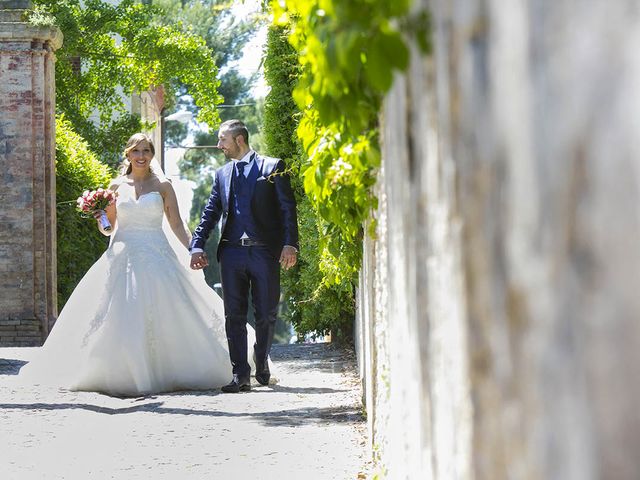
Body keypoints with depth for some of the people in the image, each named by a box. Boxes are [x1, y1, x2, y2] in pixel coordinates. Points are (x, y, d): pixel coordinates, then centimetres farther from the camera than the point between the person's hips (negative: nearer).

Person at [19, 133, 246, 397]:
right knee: (120, 319, -7)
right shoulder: (117, 186, 10)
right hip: (123, 255, 2)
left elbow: (177, 225, 4)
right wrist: (100, 219, -6)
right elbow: (108, 228, 16)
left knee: (160, 318, -7)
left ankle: (161, 373, 2)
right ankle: (122, 374, -3)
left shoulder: (163, 185, 5)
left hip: (157, 256, -1)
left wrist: (194, 251, -9)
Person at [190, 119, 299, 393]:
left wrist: (290, 244, -12)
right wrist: (197, 246, 2)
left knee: (266, 314, 4)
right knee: (234, 316, -2)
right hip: (232, 252, 3)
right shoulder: (222, 174, 16)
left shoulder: (273, 167, 3)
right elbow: (210, 213, 15)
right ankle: (240, 376, -2)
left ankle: (262, 363, 25)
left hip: (265, 252, -3)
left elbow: (288, 208, -1)